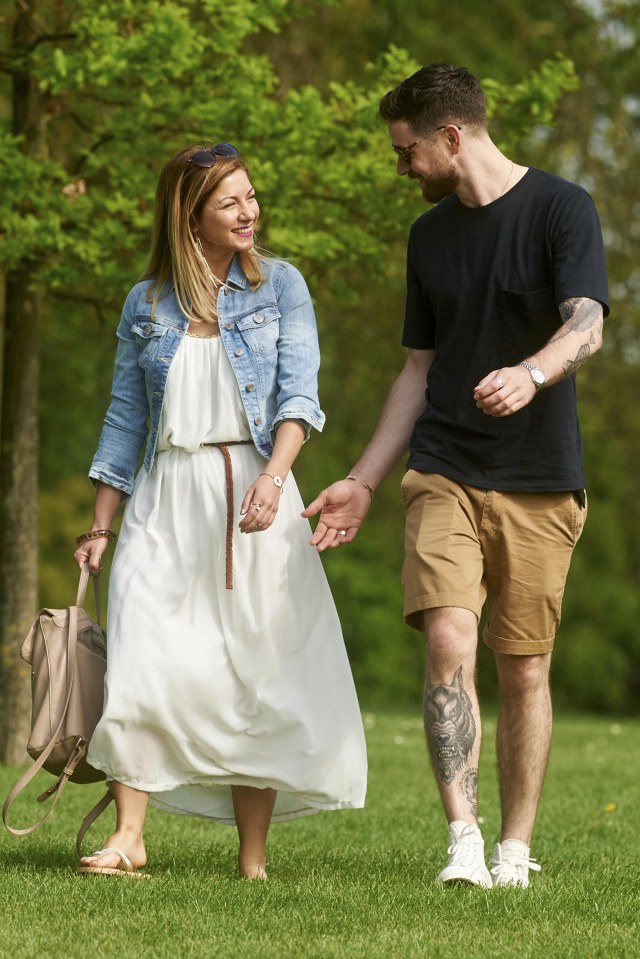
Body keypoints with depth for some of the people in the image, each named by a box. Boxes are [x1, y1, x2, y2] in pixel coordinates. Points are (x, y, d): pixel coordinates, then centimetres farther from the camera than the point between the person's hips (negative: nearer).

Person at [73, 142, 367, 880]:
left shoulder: (278, 285, 6)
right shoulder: (146, 304, 10)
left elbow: (299, 391, -4)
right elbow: (125, 419, 14)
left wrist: (274, 477, -20)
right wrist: (101, 526, 10)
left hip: (252, 496, -1)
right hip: (166, 498, 1)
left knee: (255, 674, -2)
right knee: (142, 662, -11)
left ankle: (253, 855, 2)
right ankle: (128, 837, -7)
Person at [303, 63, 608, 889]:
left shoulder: (560, 209, -2)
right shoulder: (430, 235, 15)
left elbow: (586, 327, -16)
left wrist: (530, 373, -37)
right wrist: (363, 482, 17)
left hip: (539, 484, -3)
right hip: (444, 476, 3)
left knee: (524, 669, 0)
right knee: (448, 641, -16)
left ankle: (515, 850, 10)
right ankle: (462, 838, -18)